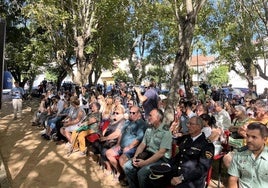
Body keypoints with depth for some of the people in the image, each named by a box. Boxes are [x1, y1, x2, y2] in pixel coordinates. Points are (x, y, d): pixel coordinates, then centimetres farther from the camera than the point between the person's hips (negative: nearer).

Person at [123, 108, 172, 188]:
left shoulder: (166, 132, -14)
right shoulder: (149, 129, 11)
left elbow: (161, 153, -20)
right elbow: (142, 145, 10)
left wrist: (145, 162, -24)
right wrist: (135, 156, -7)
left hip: (161, 159, -7)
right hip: (147, 154, 7)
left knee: (142, 172, -28)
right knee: (127, 167, -9)